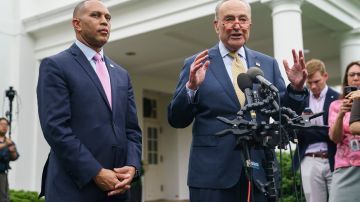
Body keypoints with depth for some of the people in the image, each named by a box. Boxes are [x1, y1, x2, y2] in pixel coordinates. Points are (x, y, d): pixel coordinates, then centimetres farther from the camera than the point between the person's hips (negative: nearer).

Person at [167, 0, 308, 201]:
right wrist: (191, 87, -19)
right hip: (212, 174, -2)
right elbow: (176, 120, -3)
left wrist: (296, 88, -8)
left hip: (261, 172, 3)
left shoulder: (268, 63, 9)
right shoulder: (196, 64, 1)